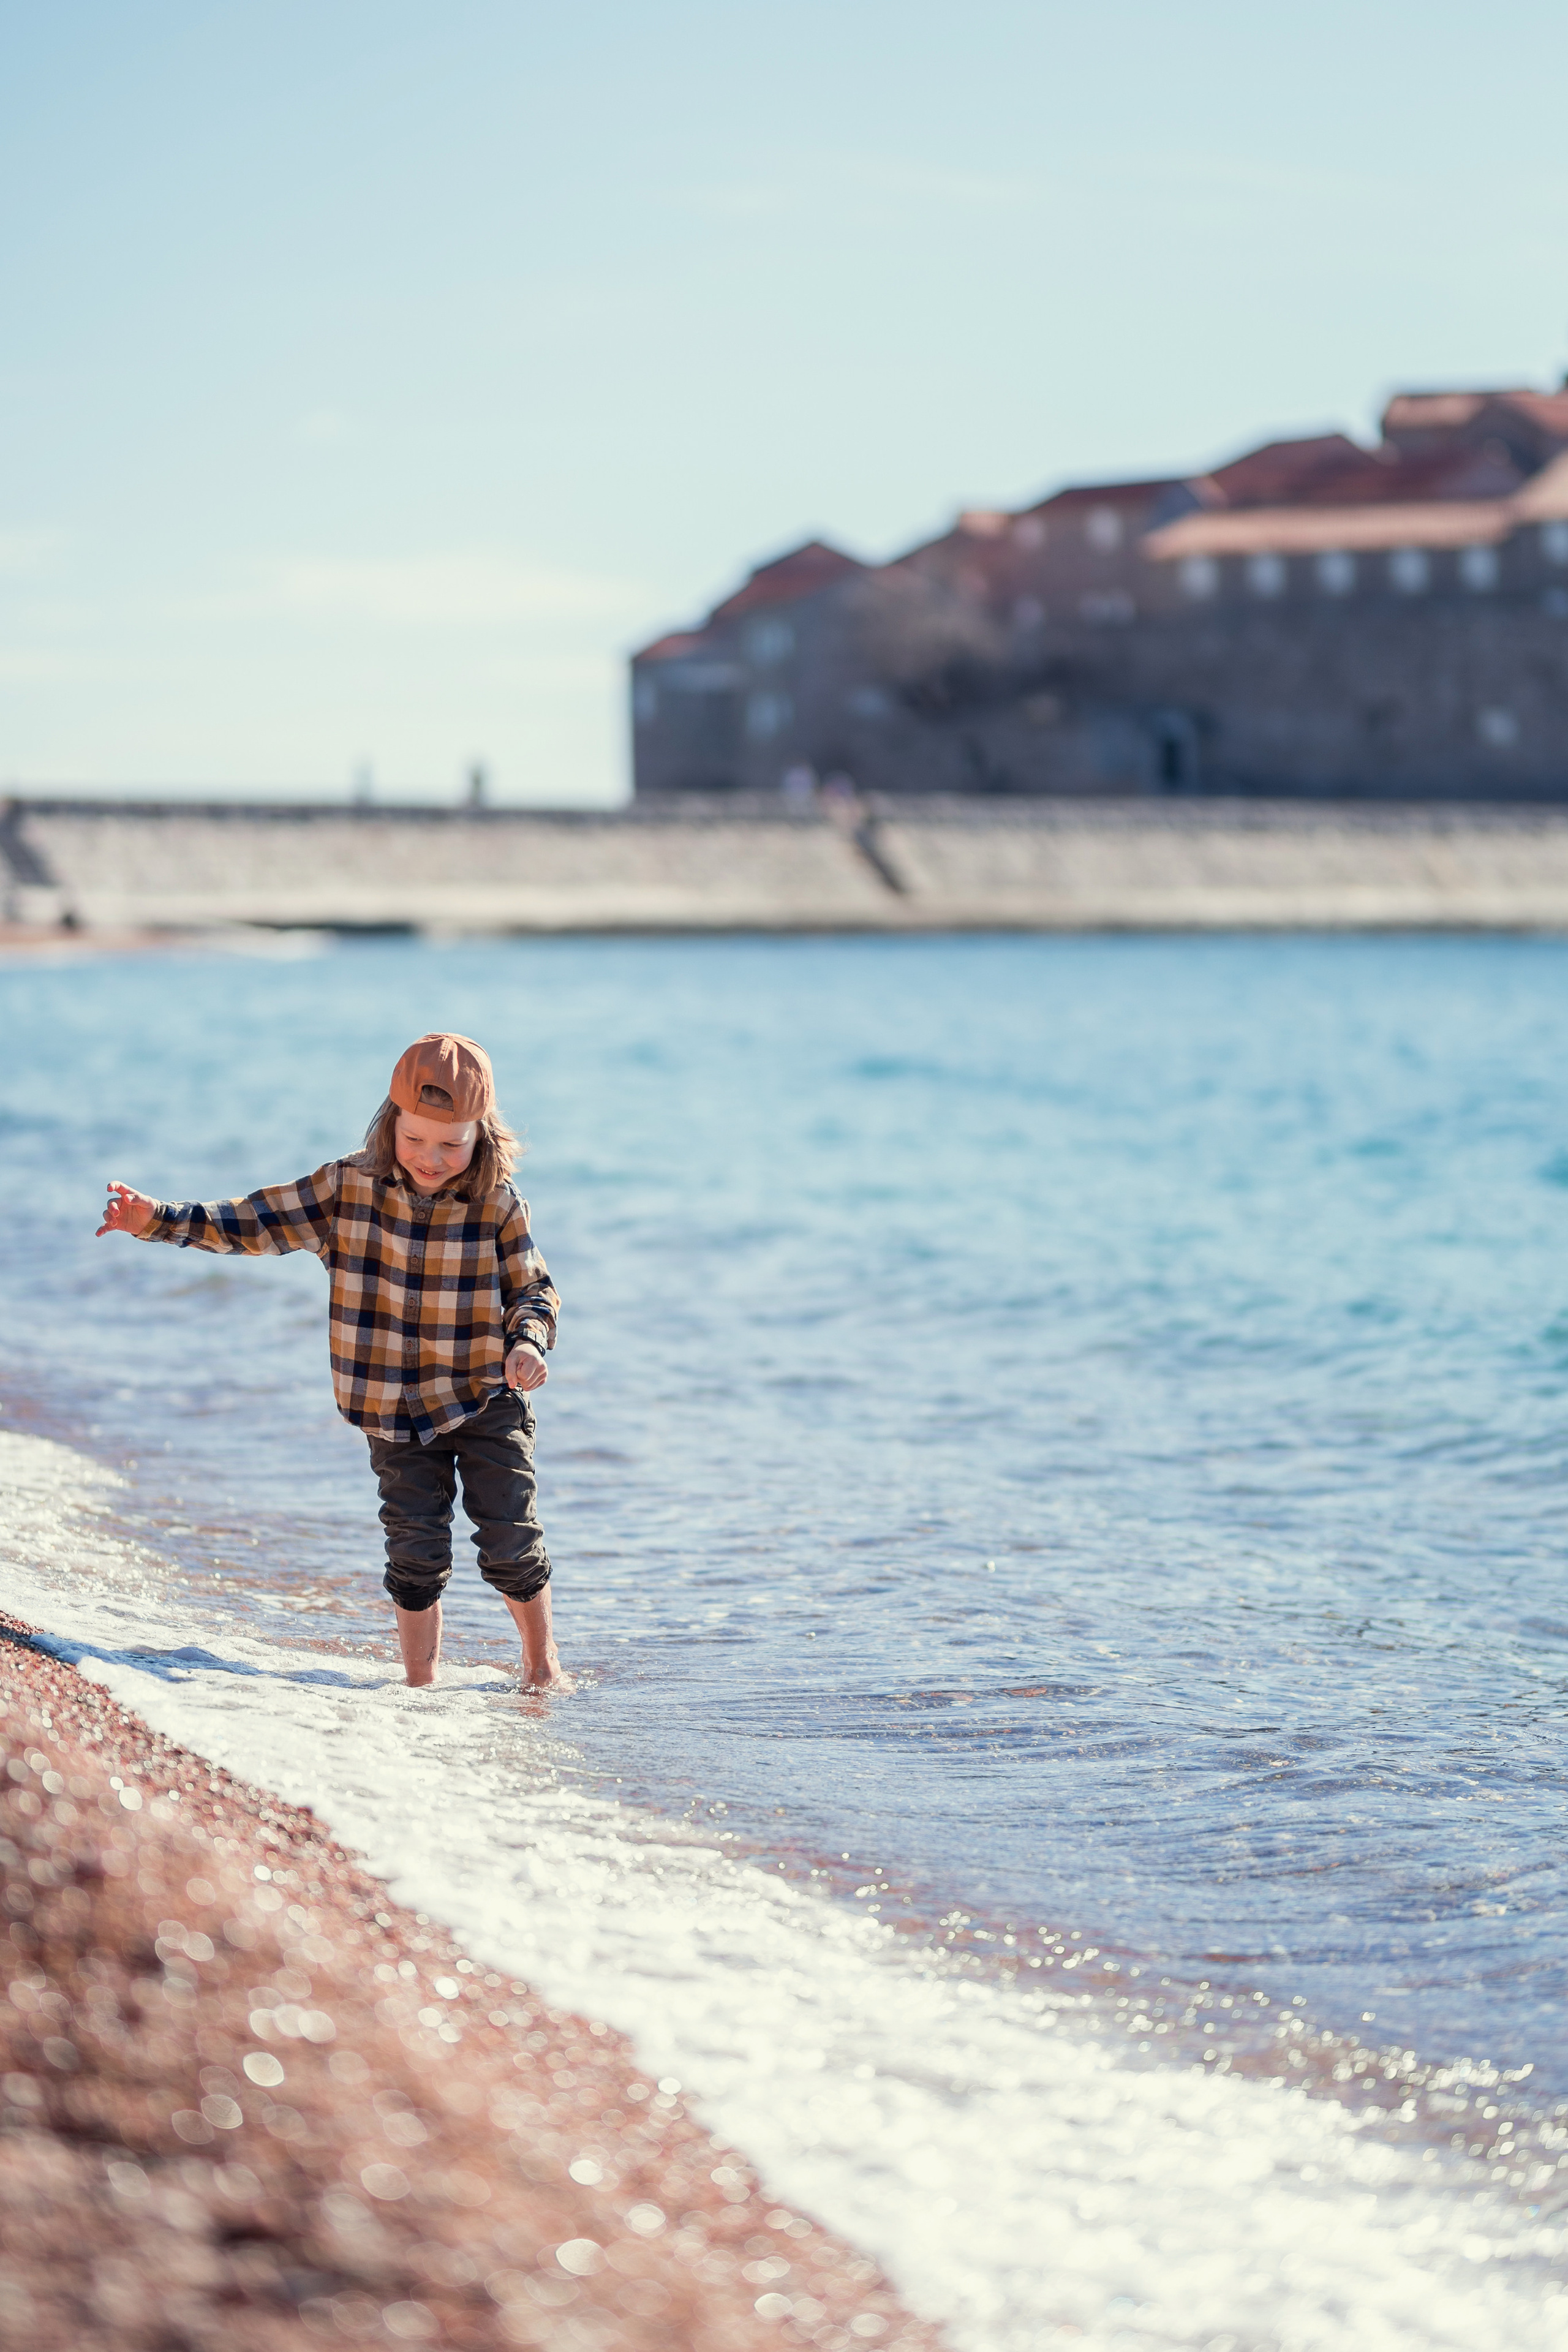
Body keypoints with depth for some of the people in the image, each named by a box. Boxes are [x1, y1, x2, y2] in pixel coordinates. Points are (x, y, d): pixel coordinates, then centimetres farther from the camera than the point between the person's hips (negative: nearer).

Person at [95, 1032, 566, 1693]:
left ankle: (542, 1663, 24)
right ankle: (421, 1680, 17)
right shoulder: (351, 1187, -7)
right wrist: (157, 1218, -15)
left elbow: (532, 1288, -3)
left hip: (489, 1399, -1)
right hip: (395, 1408, 1)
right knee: (416, 1550, 3)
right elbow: (256, 1222, -5)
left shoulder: (499, 1204, -10)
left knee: (510, 1540, 2)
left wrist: (528, 1342, -25)